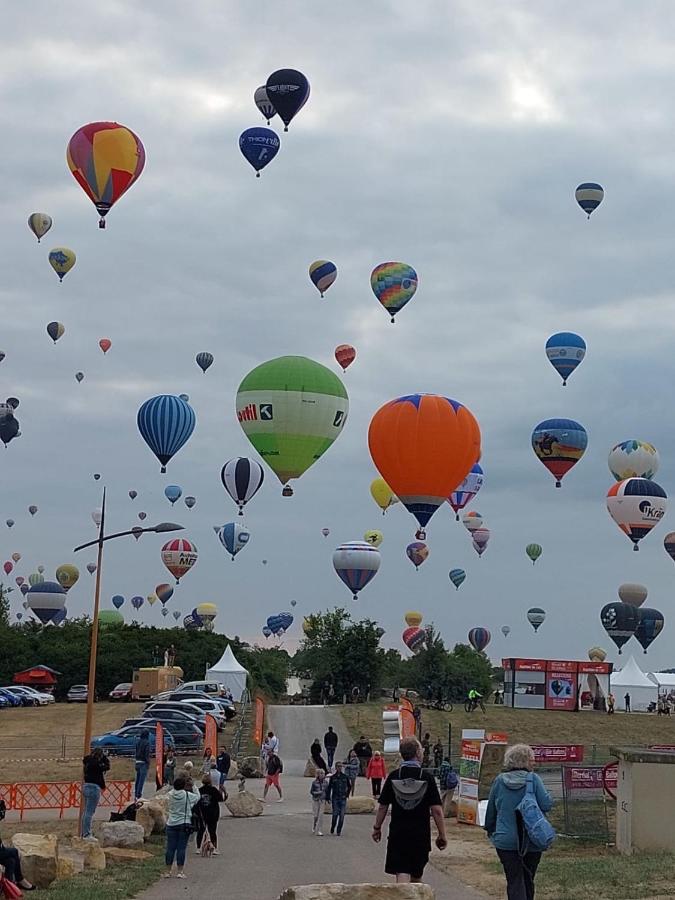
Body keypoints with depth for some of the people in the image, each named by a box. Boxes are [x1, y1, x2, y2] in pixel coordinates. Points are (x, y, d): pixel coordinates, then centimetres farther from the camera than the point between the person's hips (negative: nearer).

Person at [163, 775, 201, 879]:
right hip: (184, 824, -3)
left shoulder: (171, 795, -3)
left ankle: (168, 871, 11)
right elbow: (198, 797, 11)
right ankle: (179, 871, 4)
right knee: (181, 848, 2)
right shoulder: (188, 795, -9)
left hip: (171, 824, 3)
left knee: (170, 848, 6)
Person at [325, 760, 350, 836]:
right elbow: (329, 788, 4)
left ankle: (339, 831, 6)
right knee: (335, 814, -5)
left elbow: (349, 787, 19)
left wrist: (347, 794, 10)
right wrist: (327, 798, -1)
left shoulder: (345, 777, 6)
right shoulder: (332, 777, 2)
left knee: (342, 815, -2)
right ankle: (332, 829, 14)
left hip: (343, 799, 1)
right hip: (335, 799, -1)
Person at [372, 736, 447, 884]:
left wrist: (377, 828, 18)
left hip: (397, 834, 0)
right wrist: (442, 835, 1)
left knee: (402, 875, -5)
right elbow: (437, 810, -8)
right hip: (421, 835, 0)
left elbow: (382, 807, 4)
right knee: (416, 876, 18)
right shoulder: (427, 778, -7)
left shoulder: (393, 777, -2)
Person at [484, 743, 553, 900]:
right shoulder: (533, 779, -9)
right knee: (528, 879, 18)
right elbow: (546, 805, -14)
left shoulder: (499, 781, -2)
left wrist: (490, 829, 23)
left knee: (515, 881, -1)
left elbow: (490, 810, 7)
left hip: (506, 841, 0)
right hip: (532, 840, 0)